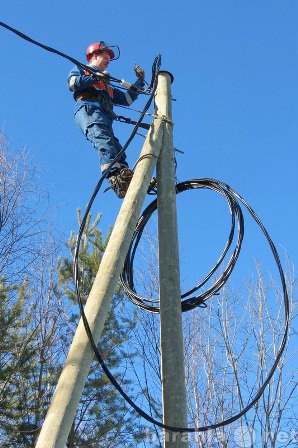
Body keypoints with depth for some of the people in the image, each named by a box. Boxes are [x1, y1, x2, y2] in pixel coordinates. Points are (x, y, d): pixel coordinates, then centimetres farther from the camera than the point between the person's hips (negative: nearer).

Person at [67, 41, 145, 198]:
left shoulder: (107, 86, 46)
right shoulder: (80, 70, 29)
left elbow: (127, 99, 37)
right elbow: (73, 83, 6)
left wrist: (140, 81, 31)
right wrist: (95, 77, 4)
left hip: (105, 116, 7)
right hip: (88, 109, -7)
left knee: (116, 148, -21)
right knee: (103, 139, -35)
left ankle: (127, 181, -42)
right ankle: (115, 175, -58)